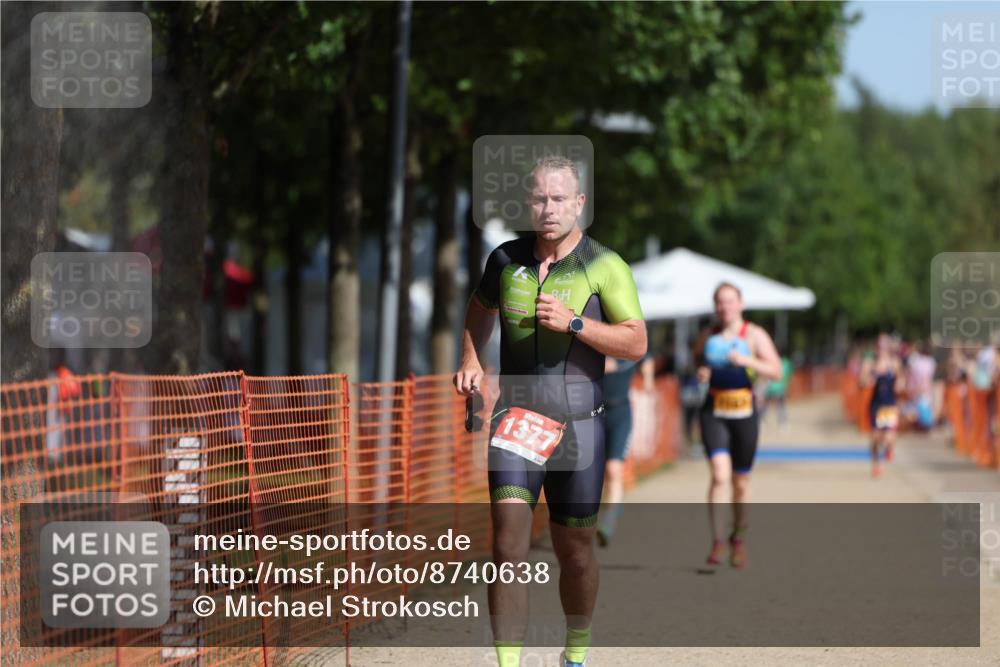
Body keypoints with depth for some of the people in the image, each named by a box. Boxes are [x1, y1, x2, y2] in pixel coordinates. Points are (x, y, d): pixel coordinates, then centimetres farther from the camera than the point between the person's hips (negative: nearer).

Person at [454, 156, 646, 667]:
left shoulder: (604, 267, -4)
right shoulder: (506, 259, 6)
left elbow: (636, 342, -8)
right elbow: (480, 308, 27)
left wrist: (573, 322, -20)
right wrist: (471, 359, 10)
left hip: (577, 425, -2)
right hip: (514, 419, 2)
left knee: (574, 550, 8)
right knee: (508, 546, -12)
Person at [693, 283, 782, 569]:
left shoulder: (755, 335, -2)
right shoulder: (709, 336, 6)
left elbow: (776, 371, -9)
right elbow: (698, 357, 25)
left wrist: (746, 361, -23)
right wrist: (700, 371, 2)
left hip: (744, 412, 0)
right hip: (714, 412, 0)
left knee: (741, 482, 10)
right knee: (720, 475, -18)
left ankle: (738, 539, 31)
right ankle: (716, 540, -15)